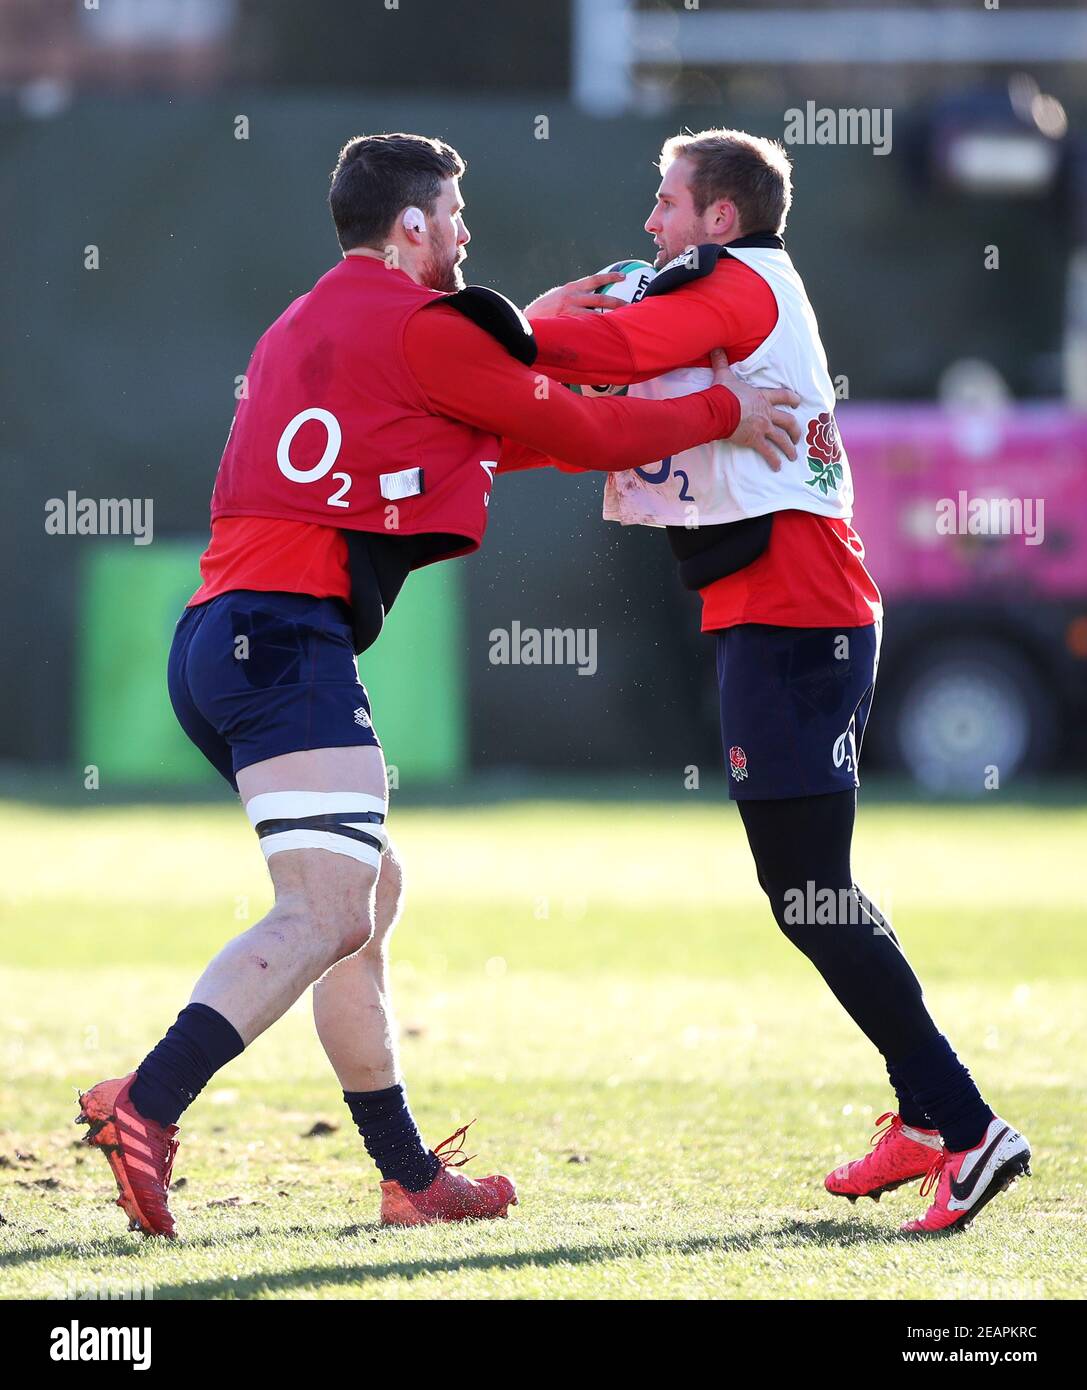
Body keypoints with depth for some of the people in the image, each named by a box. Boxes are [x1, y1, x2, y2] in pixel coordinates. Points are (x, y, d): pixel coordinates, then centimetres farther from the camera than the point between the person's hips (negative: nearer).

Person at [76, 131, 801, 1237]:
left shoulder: (300, 327, 24)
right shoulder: (419, 327, -3)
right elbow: (573, 435, 3)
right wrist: (723, 412, 14)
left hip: (218, 637, 10)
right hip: (288, 634, -10)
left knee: (369, 891, 17)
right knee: (327, 911, -17)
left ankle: (408, 1175, 19)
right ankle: (145, 1105, -32)